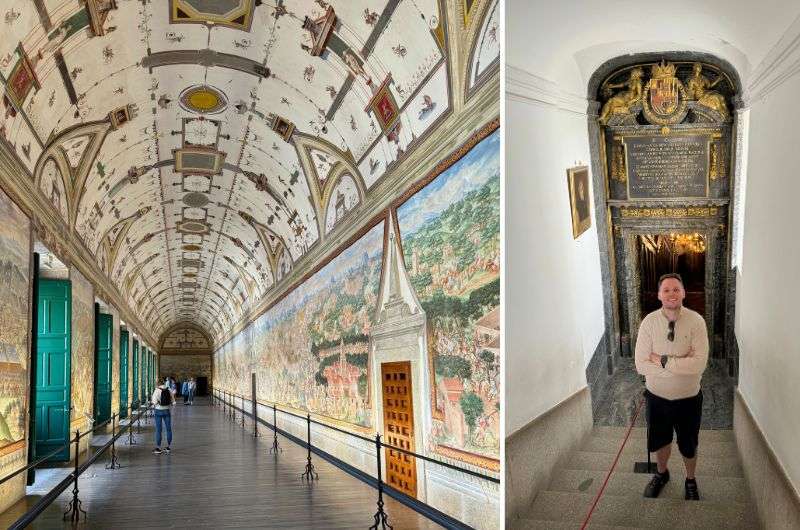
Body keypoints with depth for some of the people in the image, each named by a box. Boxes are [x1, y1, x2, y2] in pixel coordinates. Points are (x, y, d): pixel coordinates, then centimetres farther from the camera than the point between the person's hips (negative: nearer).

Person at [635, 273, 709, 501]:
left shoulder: (696, 321, -18)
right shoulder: (649, 322, -14)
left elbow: (700, 364, -27)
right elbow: (641, 365, -18)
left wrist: (663, 361, -26)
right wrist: (682, 364, -24)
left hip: (688, 397, -1)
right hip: (657, 396, 1)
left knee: (688, 446, 19)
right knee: (659, 441, 23)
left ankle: (691, 480, 48)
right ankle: (661, 473, 52)